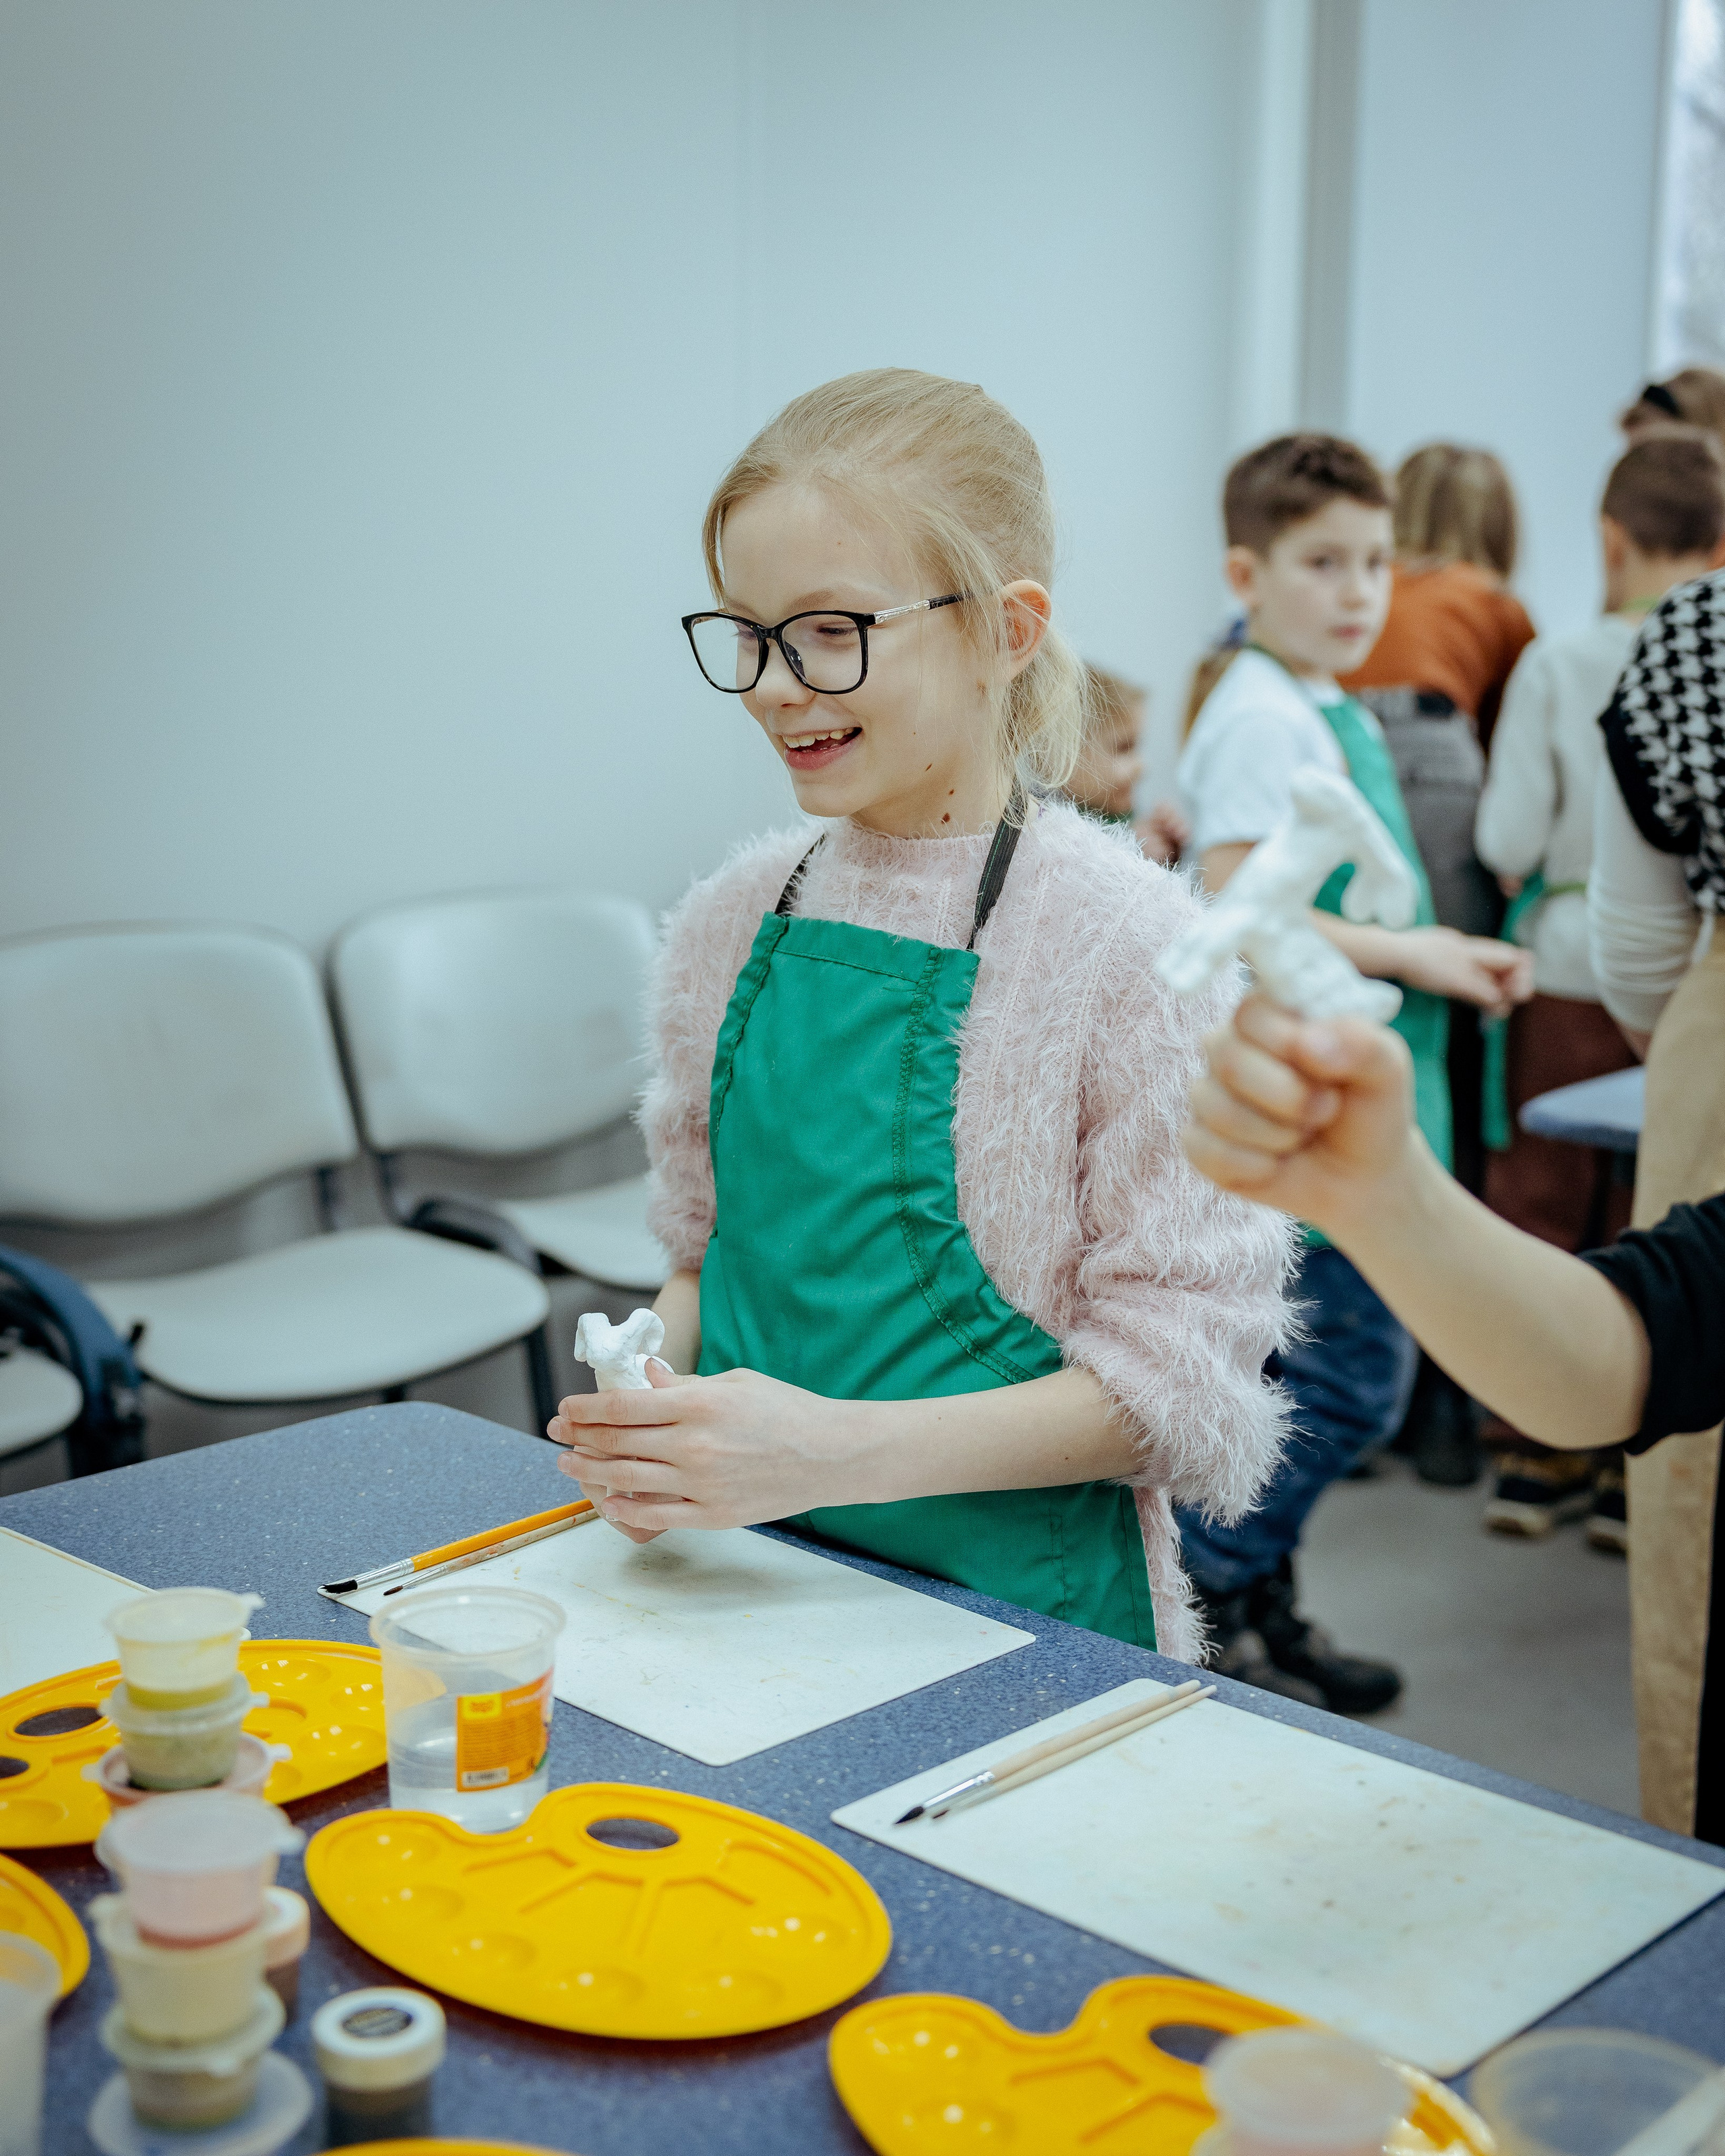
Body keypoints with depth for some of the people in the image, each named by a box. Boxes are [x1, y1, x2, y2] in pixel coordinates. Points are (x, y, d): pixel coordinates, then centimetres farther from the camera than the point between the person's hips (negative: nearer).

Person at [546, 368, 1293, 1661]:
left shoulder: (1121, 942, -12)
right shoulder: (730, 923, 5)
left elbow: (1178, 1384, -12)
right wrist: (652, 1417, -6)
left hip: (1020, 1611, -4)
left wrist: (834, 1448, -20)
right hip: (744, 1576, 5)